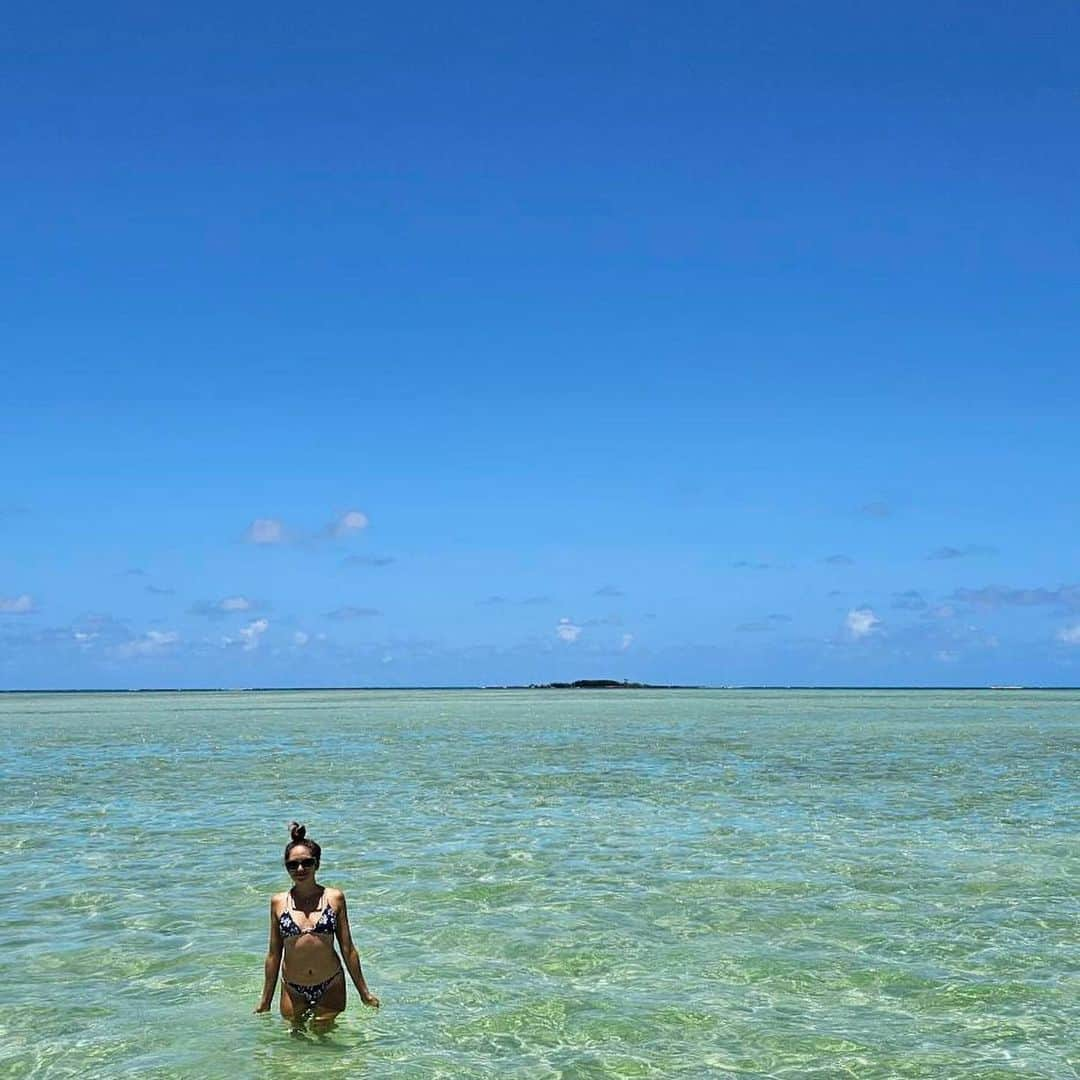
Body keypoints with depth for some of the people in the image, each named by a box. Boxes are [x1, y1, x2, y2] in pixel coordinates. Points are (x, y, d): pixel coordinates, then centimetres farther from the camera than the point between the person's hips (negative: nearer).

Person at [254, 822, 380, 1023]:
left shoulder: (334, 898, -2)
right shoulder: (278, 902, 1)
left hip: (331, 988, -1)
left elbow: (348, 949, 4)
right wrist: (265, 1000, 10)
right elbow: (274, 954, 7)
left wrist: (363, 991, 6)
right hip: (293, 990, 1)